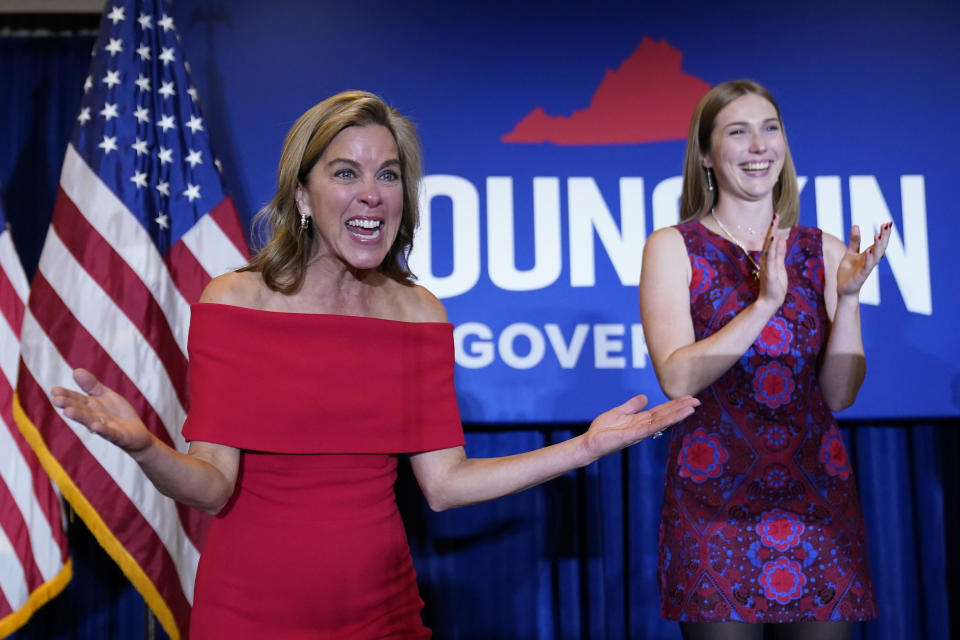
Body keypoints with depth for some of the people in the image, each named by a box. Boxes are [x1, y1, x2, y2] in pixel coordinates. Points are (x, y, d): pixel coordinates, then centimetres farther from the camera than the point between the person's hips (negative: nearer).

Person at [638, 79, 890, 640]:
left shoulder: (825, 252, 7)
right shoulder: (673, 248, 0)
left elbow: (840, 394, 2)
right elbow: (676, 378, -12)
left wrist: (848, 297, -11)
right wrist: (765, 303, -19)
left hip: (818, 491, 3)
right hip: (714, 498, -3)